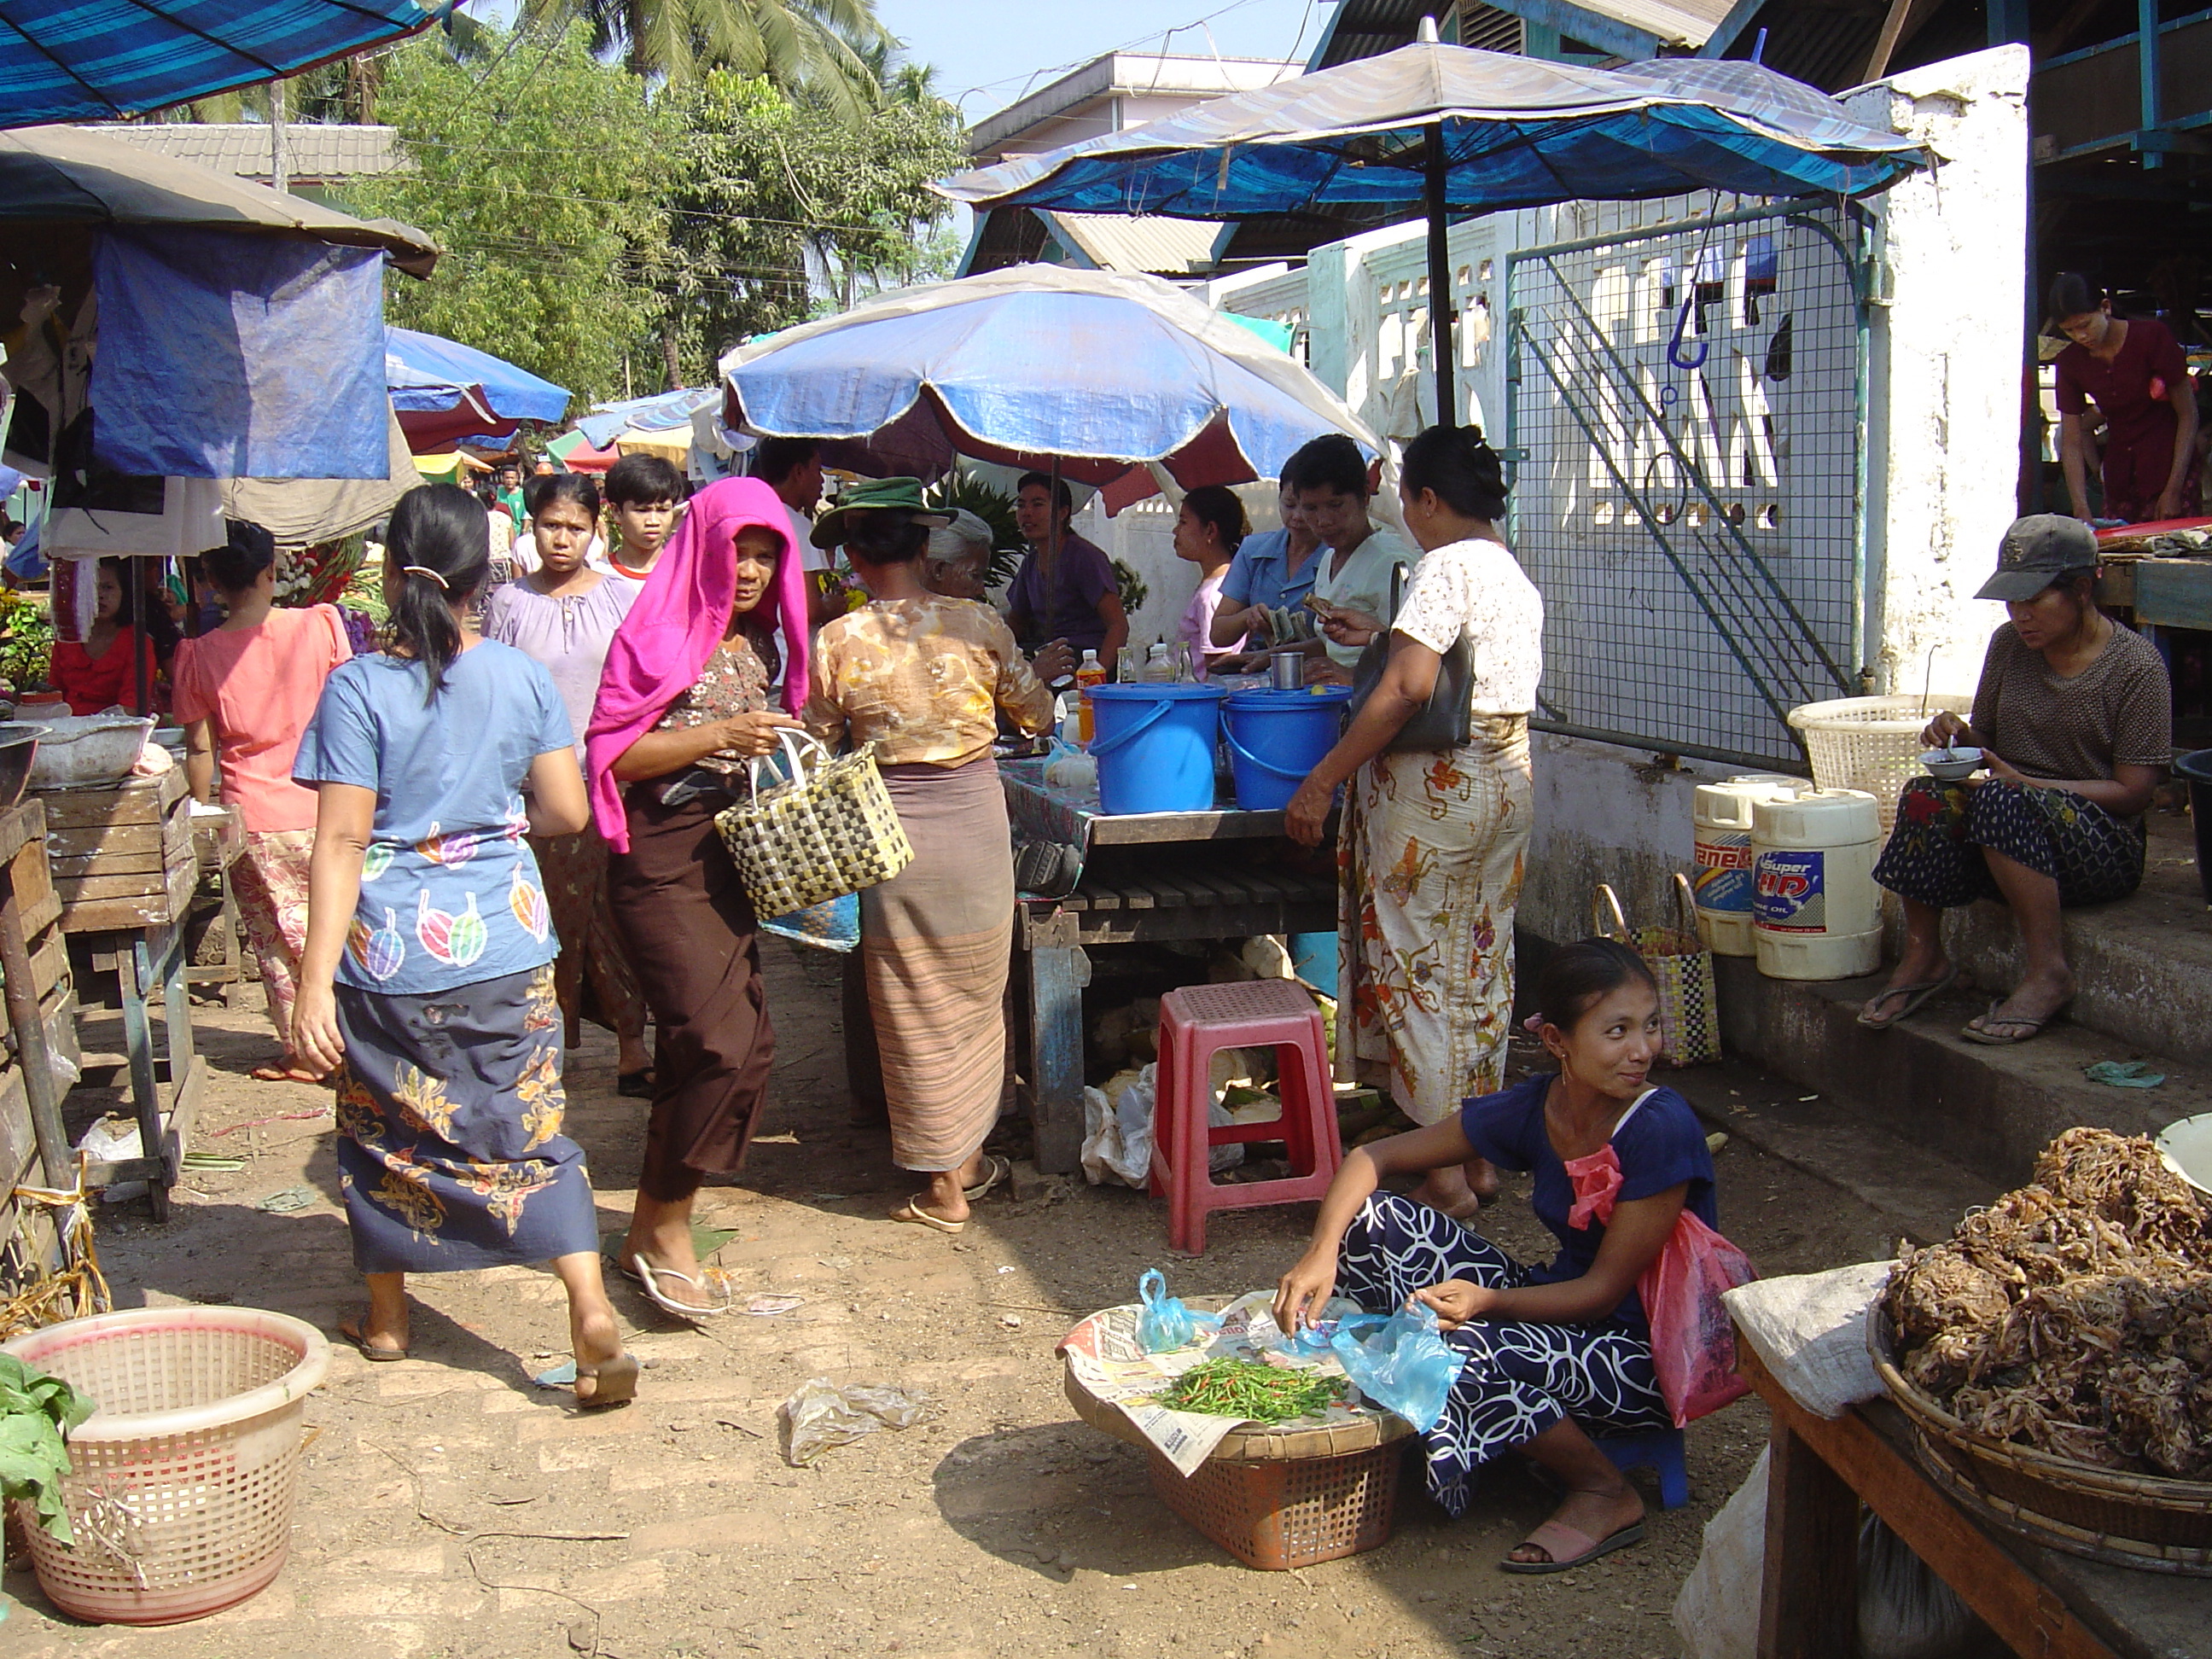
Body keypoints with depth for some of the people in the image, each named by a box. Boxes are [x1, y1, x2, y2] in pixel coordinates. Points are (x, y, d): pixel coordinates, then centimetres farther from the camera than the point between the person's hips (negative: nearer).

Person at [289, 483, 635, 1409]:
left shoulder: (359, 687, -11)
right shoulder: (522, 678, -3)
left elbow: (342, 842, -14)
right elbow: (567, 812, 0)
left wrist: (315, 983, -13)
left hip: (389, 949, -2)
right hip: (504, 942, 2)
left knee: (385, 1128, 16)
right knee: (529, 1126, 8)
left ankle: (386, 1317, 31)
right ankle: (591, 1310, -6)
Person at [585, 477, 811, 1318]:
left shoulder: (758, 641, 15)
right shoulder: (657, 634, -7)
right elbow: (611, 753, -13)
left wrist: (782, 749, 7)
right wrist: (718, 736, -20)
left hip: (730, 854, 8)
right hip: (663, 858, -8)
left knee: (747, 1044, 5)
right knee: (717, 1040, -16)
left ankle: (653, 1227, 17)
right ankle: (664, 1232, 0)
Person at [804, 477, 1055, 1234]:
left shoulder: (837, 641, -8)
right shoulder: (977, 623, -4)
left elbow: (819, 745, 3)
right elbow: (1037, 713, 8)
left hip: (893, 829, -2)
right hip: (976, 814, 2)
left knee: (916, 1007, 9)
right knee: (976, 994, 18)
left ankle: (945, 1186, 15)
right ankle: (969, 1158, 30)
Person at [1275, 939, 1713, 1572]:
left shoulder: (1662, 1128, -22)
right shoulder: (1532, 1109, -6)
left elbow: (1605, 1288, -19)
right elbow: (1373, 1158, -2)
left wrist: (1483, 1301, -32)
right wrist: (1322, 1253, -18)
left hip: (1651, 1354, -6)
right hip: (1561, 1303, 6)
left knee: (1467, 1353, -34)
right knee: (1374, 1219, -7)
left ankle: (1605, 1496, -8)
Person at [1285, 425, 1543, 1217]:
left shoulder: (1446, 566, -15)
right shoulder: (1515, 574, 13)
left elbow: (1408, 689, -23)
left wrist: (1323, 780, -20)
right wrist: (1381, 638, 28)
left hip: (1432, 787, -9)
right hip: (1508, 782, 9)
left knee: (1418, 972, 0)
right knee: (1482, 968, 14)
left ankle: (1443, 1175, 4)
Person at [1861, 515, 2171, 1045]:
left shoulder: (2137, 665, -9)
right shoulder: (2010, 644, 7)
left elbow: (2132, 792, -11)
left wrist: (2025, 783, -22)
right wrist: (1960, 737, -8)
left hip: (2104, 850, -5)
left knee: (2001, 804, -36)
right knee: (1926, 797, -27)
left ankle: (2047, 971, -26)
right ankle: (1922, 957, -14)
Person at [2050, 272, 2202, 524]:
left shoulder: (2152, 336, -11)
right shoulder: (2070, 362, -1)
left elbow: (2188, 416, -8)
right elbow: (2072, 442, -2)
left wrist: (2174, 490, -14)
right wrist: (2081, 511, -14)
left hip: (2169, 467, -4)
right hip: (2119, 472, 4)